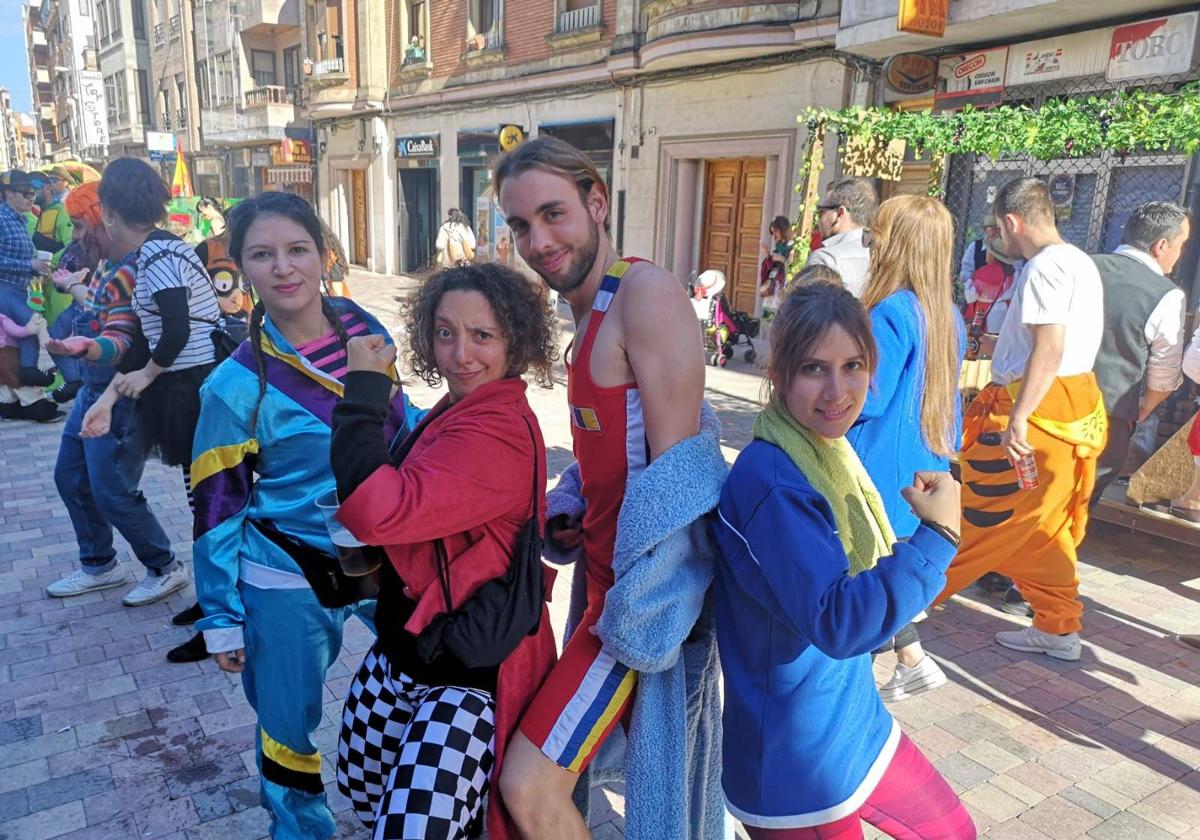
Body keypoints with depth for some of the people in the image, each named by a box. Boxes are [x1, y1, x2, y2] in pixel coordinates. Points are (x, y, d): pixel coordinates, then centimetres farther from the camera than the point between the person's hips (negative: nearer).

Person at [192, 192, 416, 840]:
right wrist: (221, 618, -3)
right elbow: (217, 508, -7)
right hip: (290, 587, -3)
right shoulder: (236, 385, -14)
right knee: (289, 726, 12)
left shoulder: (367, 330, -4)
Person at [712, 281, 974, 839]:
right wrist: (937, 535, -27)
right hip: (795, 765, -8)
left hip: (857, 724, 8)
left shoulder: (830, 452, 1)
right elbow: (838, 624, -31)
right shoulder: (771, 483, -28)